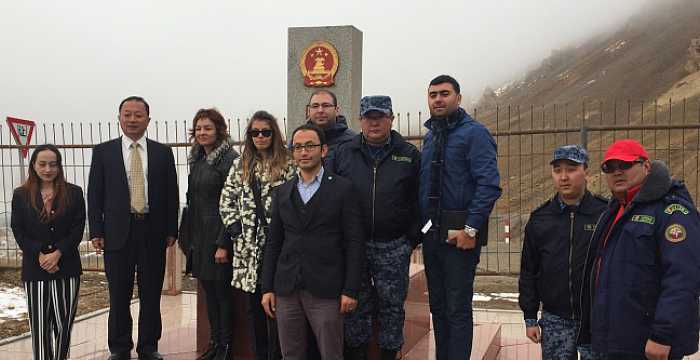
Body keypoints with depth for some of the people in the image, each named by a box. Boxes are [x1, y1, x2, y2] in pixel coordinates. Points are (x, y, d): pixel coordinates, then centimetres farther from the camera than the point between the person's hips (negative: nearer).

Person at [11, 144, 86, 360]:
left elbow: (78, 229, -2)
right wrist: (40, 256, -11)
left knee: (64, 323, 3)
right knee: (39, 324, 3)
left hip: (66, 267, 0)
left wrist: (57, 254, -13)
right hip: (34, 268, 0)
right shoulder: (21, 195, 4)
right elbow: (18, 231, 1)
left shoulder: (74, 193, 3)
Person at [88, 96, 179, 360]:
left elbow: (171, 194, 5)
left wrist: (171, 230, 1)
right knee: (119, 296, 7)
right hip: (118, 232, -1)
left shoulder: (163, 152, 5)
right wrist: (96, 232, -3)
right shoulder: (103, 152, 3)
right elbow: (94, 195, 2)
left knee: (151, 294, 8)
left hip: (153, 232, 1)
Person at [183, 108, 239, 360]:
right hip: (199, 237, 7)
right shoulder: (197, 159, 12)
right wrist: (188, 238, 13)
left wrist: (223, 244, -18)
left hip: (219, 237, -7)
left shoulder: (230, 159, -12)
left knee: (223, 291, 1)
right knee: (209, 291, 14)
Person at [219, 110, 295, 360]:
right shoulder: (240, 165, 10)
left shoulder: (288, 163, -3)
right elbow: (226, 202, 11)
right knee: (254, 305, 11)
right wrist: (236, 229, 2)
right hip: (249, 245, 4)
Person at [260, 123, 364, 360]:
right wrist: (267, 288, 7)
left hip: (326, 291, -4)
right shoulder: (282, 192, 12)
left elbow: (354, 243, -3)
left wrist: (350, 290, -8)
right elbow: (273, 243, 13)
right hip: (286, 289, 4)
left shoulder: (342, 189, 0)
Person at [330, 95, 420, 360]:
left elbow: (418, 201, 3)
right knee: (355, 305, 9)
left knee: (392, 305, 9)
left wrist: (413, 238, -3)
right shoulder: (344, 153, 6)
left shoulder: (409, 155, 4)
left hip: (394, 247, -1)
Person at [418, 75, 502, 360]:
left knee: (458, 308, -2)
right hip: (431, 234, 7)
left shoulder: (474, 133, -8)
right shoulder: (430, 137, 15)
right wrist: (422, 224, 12)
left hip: (460, 234, -7)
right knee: (437, 305, 14)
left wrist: (471, 229, -20)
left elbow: (489, 185, -17)